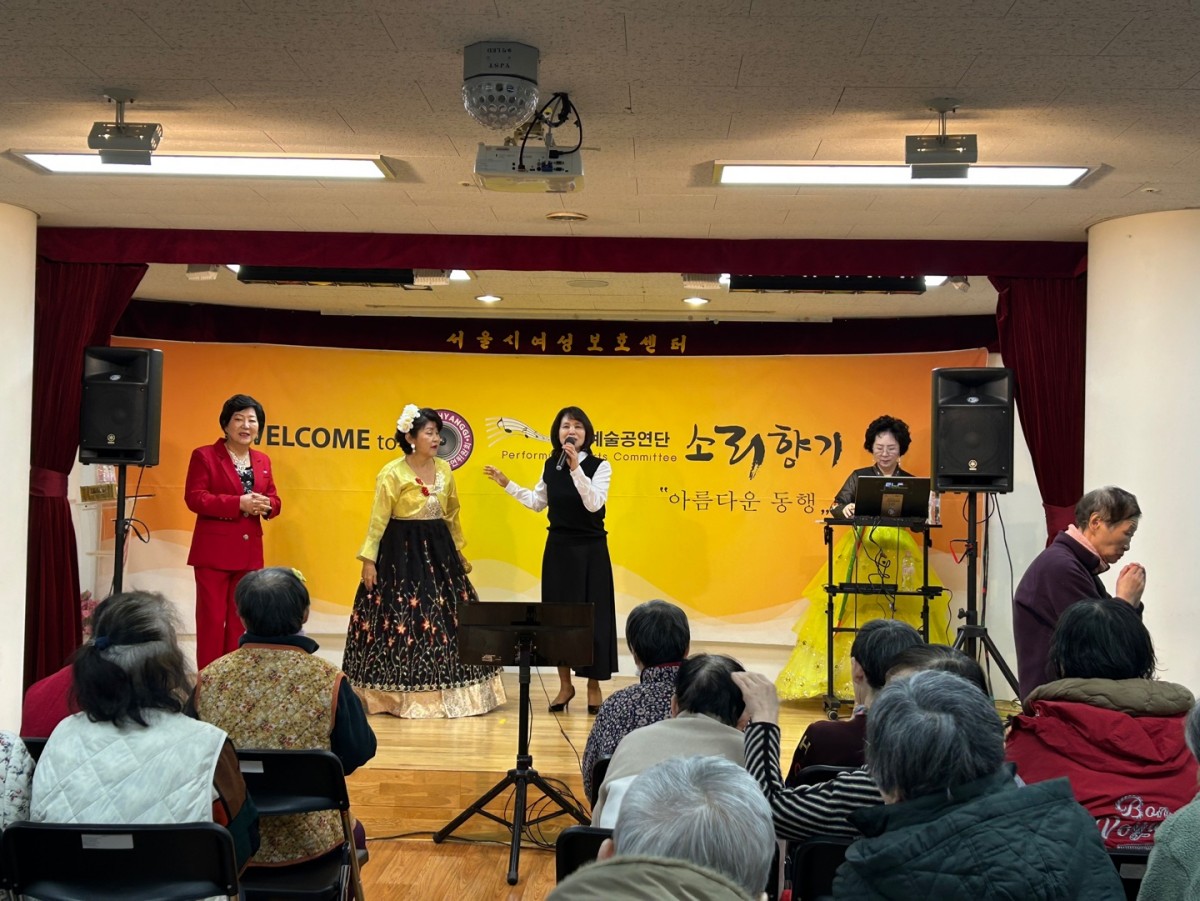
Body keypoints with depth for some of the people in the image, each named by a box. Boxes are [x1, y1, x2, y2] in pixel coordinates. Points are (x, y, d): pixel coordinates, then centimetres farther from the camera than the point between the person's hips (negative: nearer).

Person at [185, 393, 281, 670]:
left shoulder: (263, 461, 13)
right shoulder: (204, 455, -4)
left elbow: (274, 500, 14)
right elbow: (194, 498, -13)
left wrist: (265, 505, -11)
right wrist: (239, 503, -22)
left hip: (249, 553, 5)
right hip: (213, 551, -5)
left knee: (241, 619, 9)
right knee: (212, 618, -2)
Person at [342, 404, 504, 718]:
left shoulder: (444, 469, 6)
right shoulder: (392, 473, -9)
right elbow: (378, 520, -8)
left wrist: (458, 551, 19)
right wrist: (369, 560, -12)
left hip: (438, 550, 5)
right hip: (402, 552, -5)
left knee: (447, 618, 7)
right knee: (401, 618, -1)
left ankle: (446, 692, 18)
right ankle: (399, 695, 10)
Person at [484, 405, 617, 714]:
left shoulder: (599, 466, -8)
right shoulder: (551, 466, 5)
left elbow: (594, 503, -23)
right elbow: (537, 502, 18)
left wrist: (576, 467, -28)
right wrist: (506, 484, 13)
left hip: (590, 550, -4)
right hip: (558, 548, 4)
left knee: (592, 615, -1)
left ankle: (594, 686, 11)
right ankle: (565, 684, 19)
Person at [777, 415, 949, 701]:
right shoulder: (859, 477, 11)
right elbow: (836, 509, 1)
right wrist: (845, 509, -21)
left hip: (899, 554, 0)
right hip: (861, 551, 0)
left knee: (900, 615, -9)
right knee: (857, 612, -8)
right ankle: (847, 678, -6)